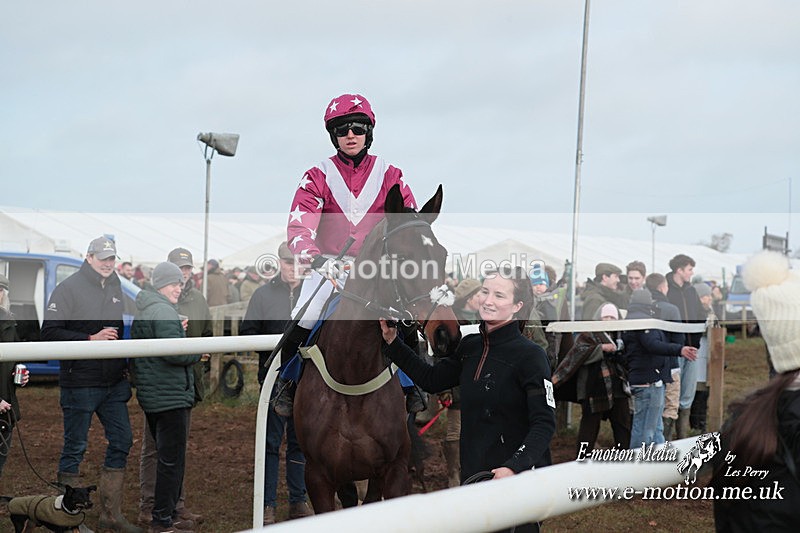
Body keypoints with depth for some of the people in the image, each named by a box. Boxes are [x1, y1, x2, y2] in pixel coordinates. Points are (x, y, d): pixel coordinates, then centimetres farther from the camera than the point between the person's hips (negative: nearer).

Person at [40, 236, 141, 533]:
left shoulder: (116, 288, 12)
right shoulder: (69, 288, -7)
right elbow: (49, 333, -14)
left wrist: (126, 364, 10)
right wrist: (91, 339, -20)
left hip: (114, 383, 7)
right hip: (80, 382, -6)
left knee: (122, 441, 7)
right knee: (75, 447, 3)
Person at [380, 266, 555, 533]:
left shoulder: (530, 356, -15)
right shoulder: (470, 346, 5)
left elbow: (544, 424, -17)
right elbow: (432, 379, 15)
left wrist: (514, 467, -29)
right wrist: (393, 343, 9)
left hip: (517, 479, -6)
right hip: (473, 475, 7)